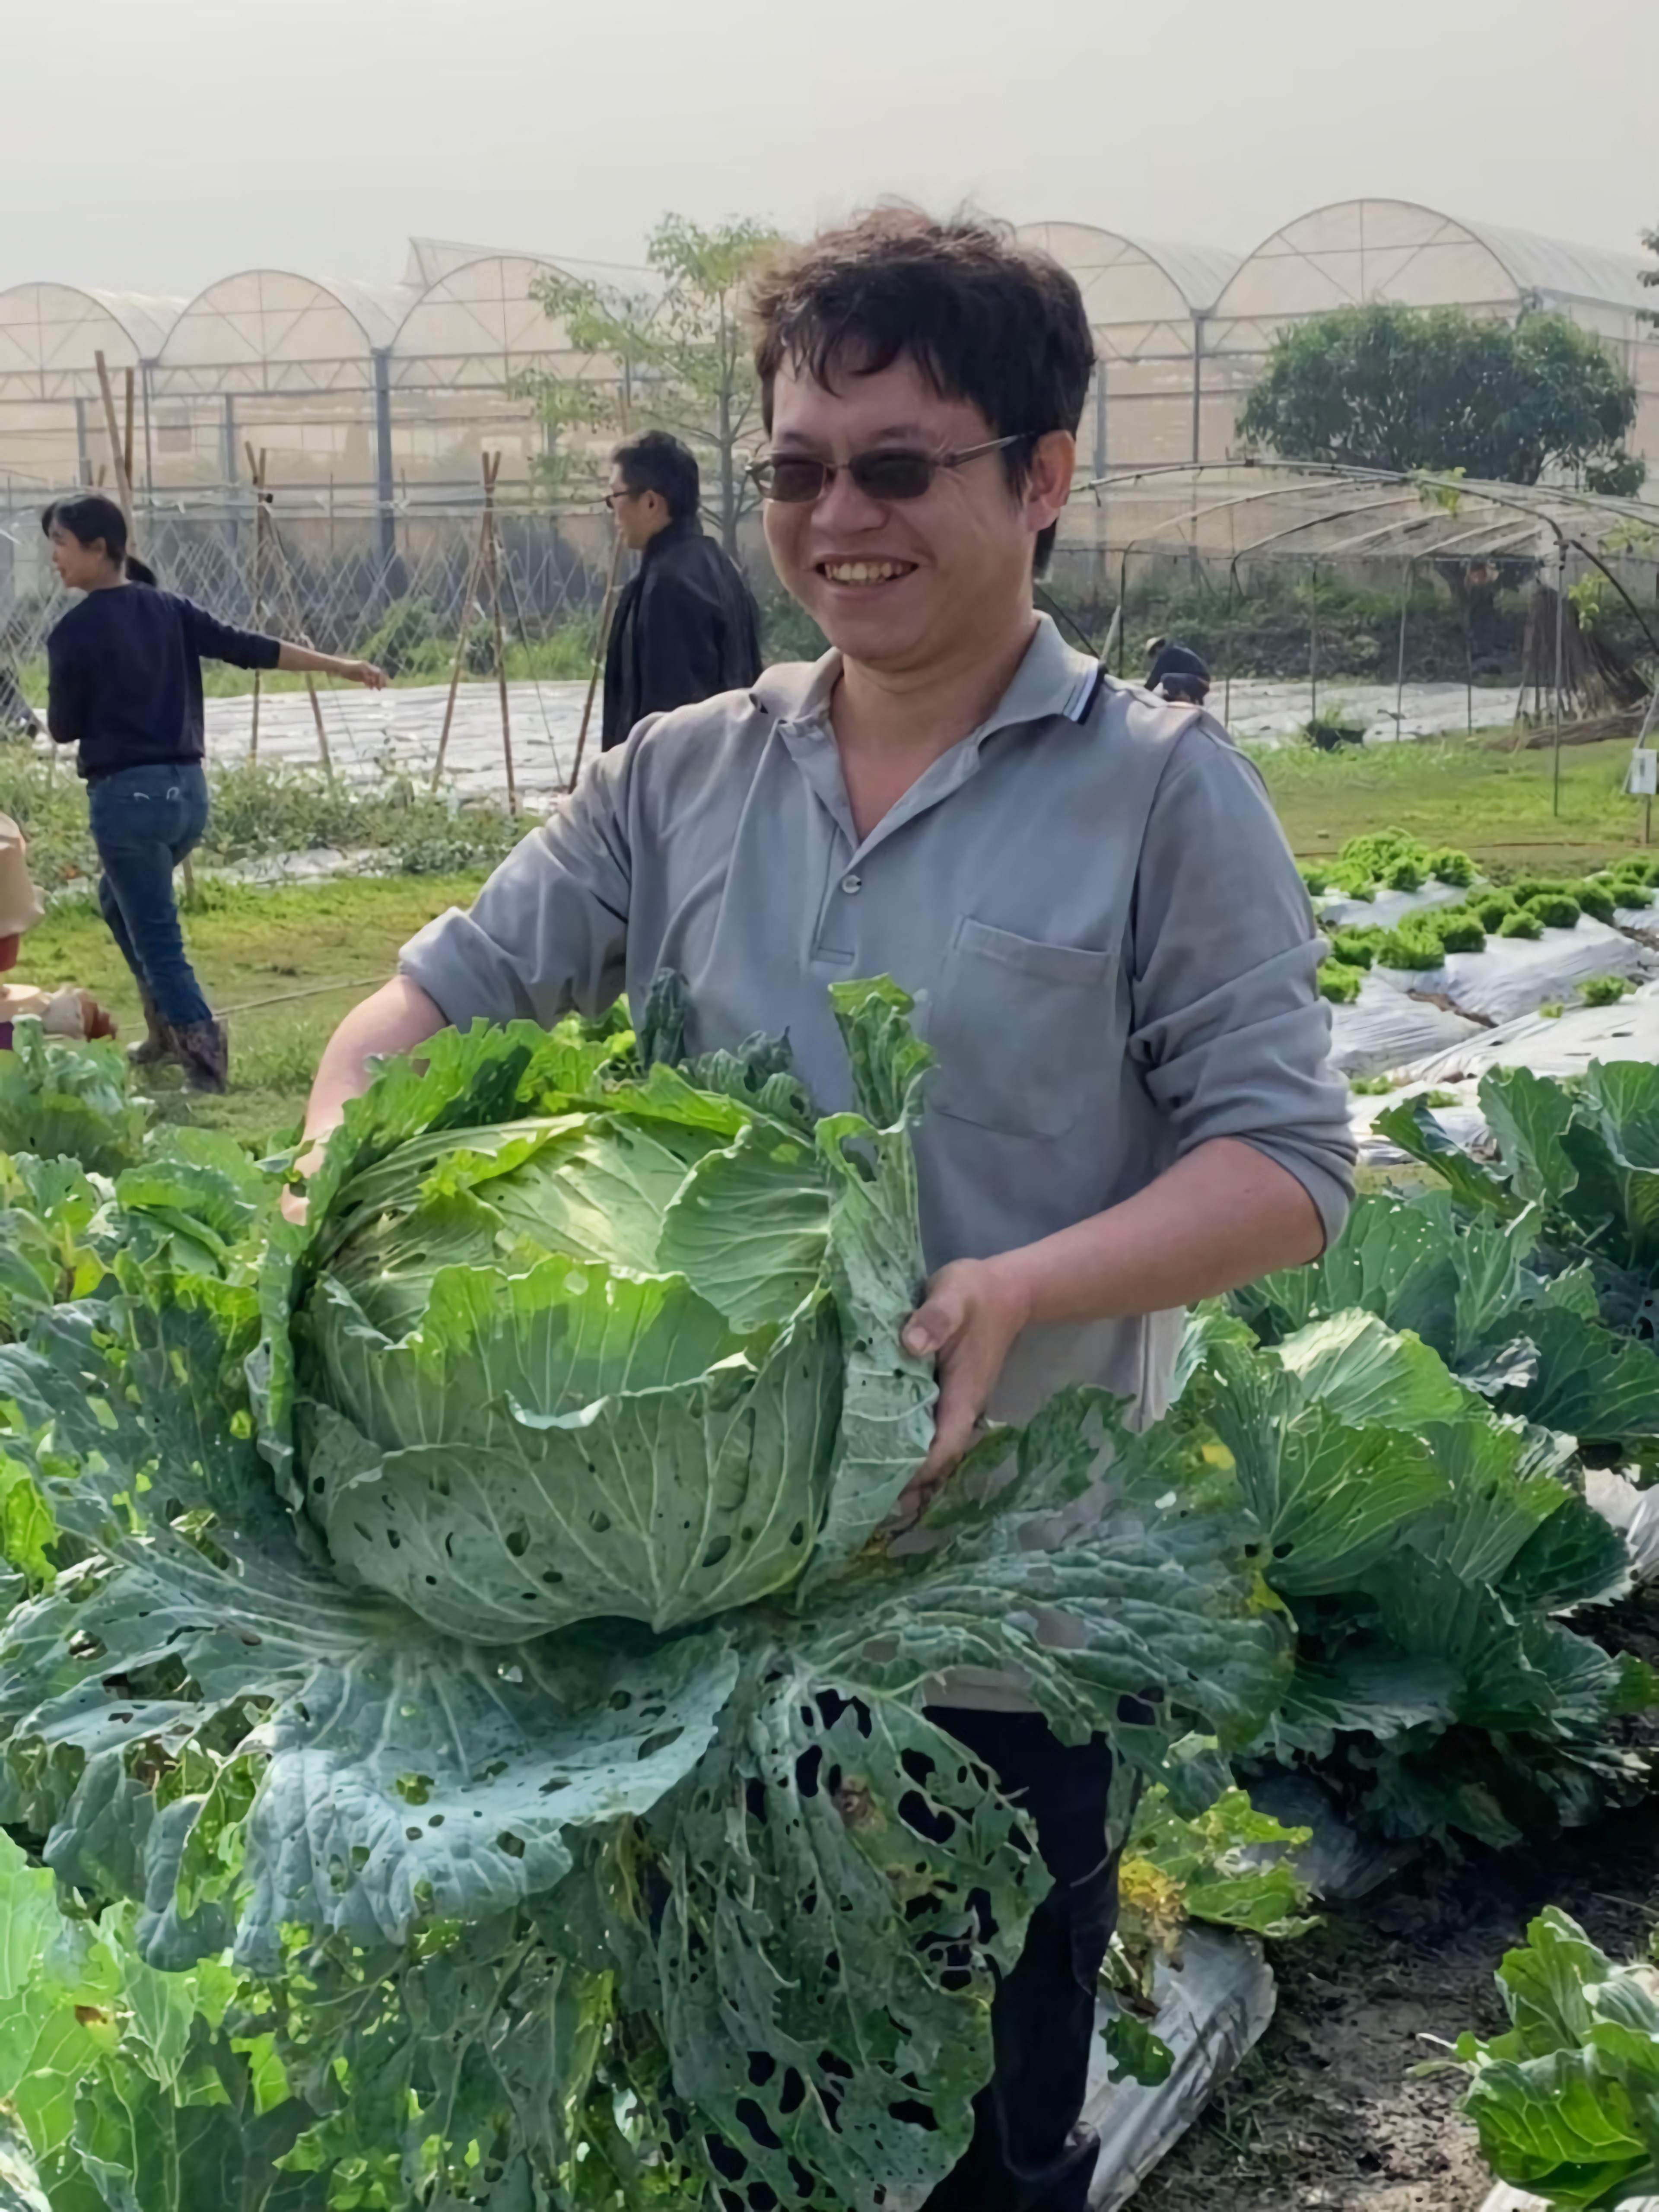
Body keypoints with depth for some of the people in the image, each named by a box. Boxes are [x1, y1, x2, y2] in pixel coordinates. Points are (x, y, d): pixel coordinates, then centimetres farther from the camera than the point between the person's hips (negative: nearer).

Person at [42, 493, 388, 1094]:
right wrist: (338, 666, 9)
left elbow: (63, 727, -3)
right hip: (187, 789, 8)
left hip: (128, 795, -7)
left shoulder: (75, 631, -10)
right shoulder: (167, 609, 7)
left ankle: (205, 1060, -6)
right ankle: (168, 1028, 30)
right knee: (119, 899, 28)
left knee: (157, 939, -1)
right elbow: (248, 648, 5)